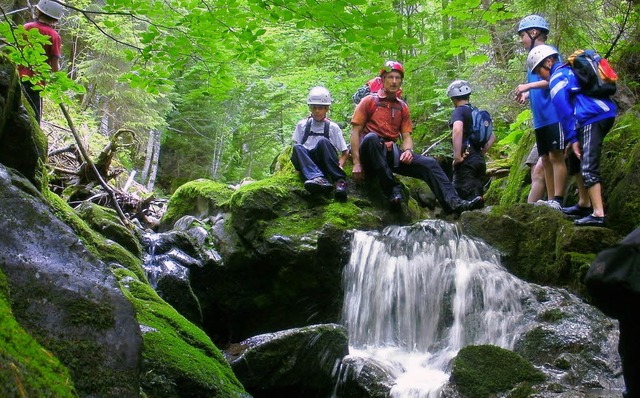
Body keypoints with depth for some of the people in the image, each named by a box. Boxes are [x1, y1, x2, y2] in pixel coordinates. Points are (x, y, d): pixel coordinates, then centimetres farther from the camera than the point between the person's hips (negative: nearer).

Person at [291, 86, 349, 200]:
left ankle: (340, 180, -38)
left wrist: (339, 166, -9)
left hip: (325, 164, -1)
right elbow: (296, 146, 13)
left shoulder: (332, 127, 12)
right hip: (307, 163, 1)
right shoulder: (302, 125, 15)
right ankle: (318, 178, -52)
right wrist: (298, 161, -8)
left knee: (323, 141, -31)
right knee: (297, 148, -30)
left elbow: (345, 152, 10)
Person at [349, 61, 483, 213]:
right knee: (371, 137, -39)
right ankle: (392, 188, -35)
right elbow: (355, 132, -2)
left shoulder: (402, 107, 17)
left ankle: (453, 202, -26)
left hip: (392, 154, 4)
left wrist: (408, 151, -13)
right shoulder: (369, 101, 4)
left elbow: (406, 136, 12)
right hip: (371, 151, -4)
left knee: (430, 163, -15)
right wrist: (356, 163, -14)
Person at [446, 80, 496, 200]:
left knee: (466, 198, -10)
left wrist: (457, 156, -23)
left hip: (466, 160, -8)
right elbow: (492, 137, 26)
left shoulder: (458, 111, -5)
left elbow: (457, 130, -27)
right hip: (480, 160, 8)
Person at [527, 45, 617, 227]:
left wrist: (573, 139, -8)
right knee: (577, 158, 20)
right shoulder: (570, 70, 25)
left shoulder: (557, 78, -4)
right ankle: (584, 204, 24)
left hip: (593, 119, -10)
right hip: (606, 114, 10)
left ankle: (598, 214, -22)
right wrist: (574, 138, 24)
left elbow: (565, 112, -10)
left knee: (588, 167, -15)